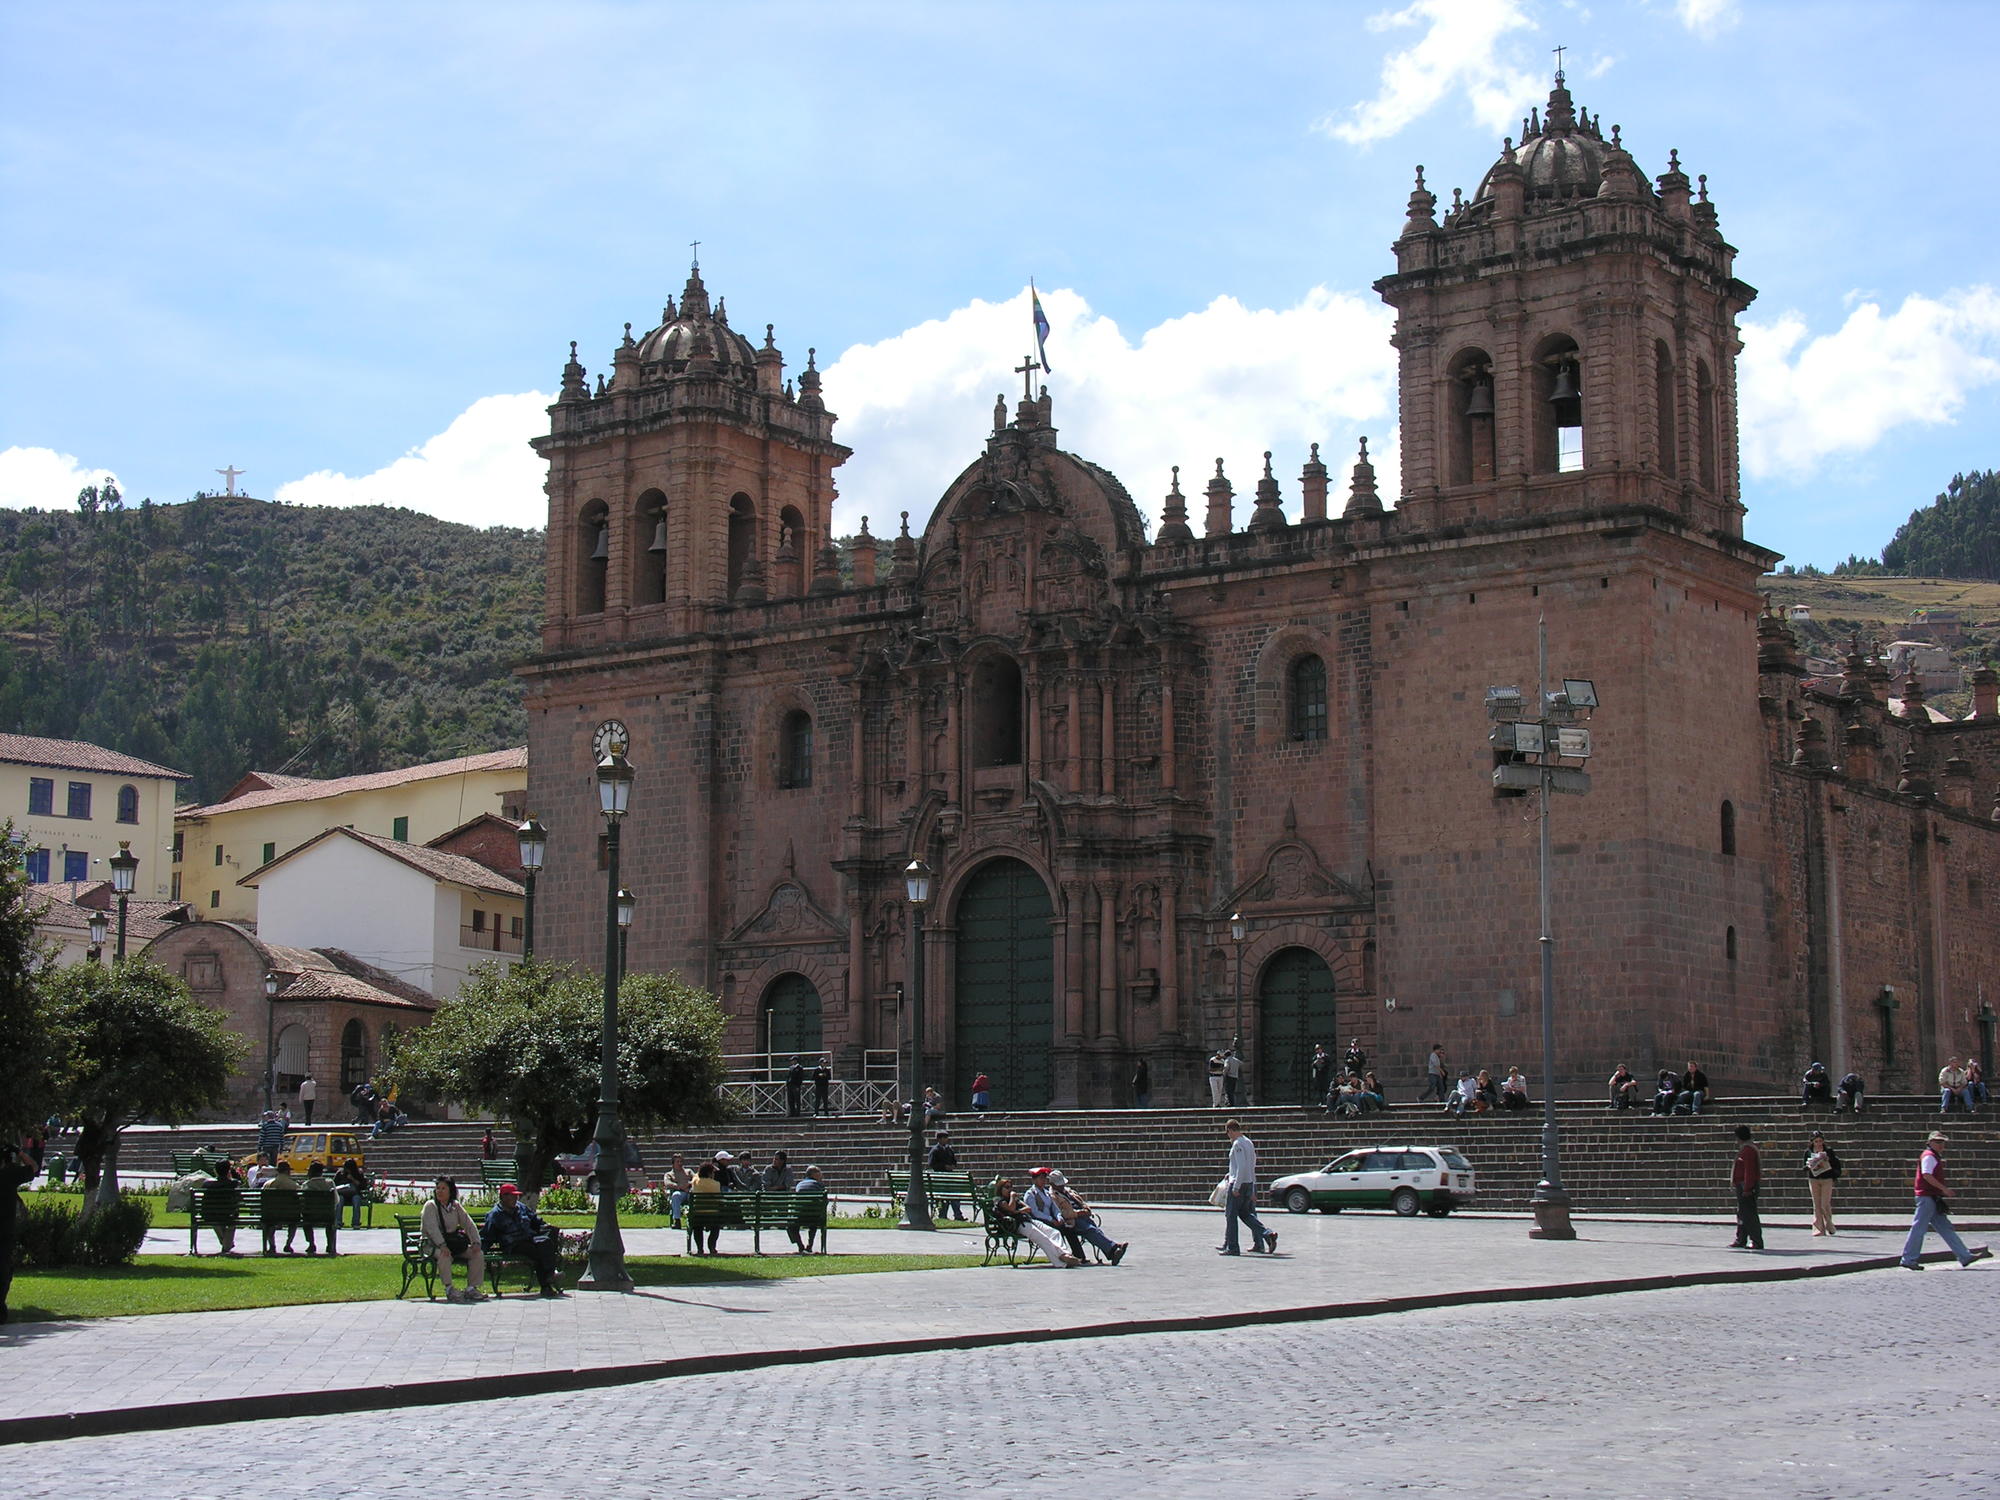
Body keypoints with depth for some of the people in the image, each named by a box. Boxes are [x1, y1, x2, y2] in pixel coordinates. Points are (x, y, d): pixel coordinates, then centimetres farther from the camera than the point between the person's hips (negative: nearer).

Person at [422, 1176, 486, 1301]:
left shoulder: (456, 1206, 11)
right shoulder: (430, 1206, -5)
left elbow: (469, 1224, 7)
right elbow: (432, 1227, -20)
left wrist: (476, 1242, -10)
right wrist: (442, 1245, -35)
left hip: (454, 1243, 5)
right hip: (433, 1245, -5)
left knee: (478, 1254, -13)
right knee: (444, 1255, -38)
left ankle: (471, 1288, -11)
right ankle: (449, 1289, -29)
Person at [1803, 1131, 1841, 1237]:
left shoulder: (1828, 1151, 1)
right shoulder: (1808, 1151, 6)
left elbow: (1835, 1164, 2)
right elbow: (1805, 1166, 12)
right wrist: (1809, 1166, -11)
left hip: (1827, 1179, -2)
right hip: (1813, 1179, 2)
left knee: (1825, 1204, -6)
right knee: (1816, 1205, 1)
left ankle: (1829, 1225, 17)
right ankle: (1819, 1229, 5)